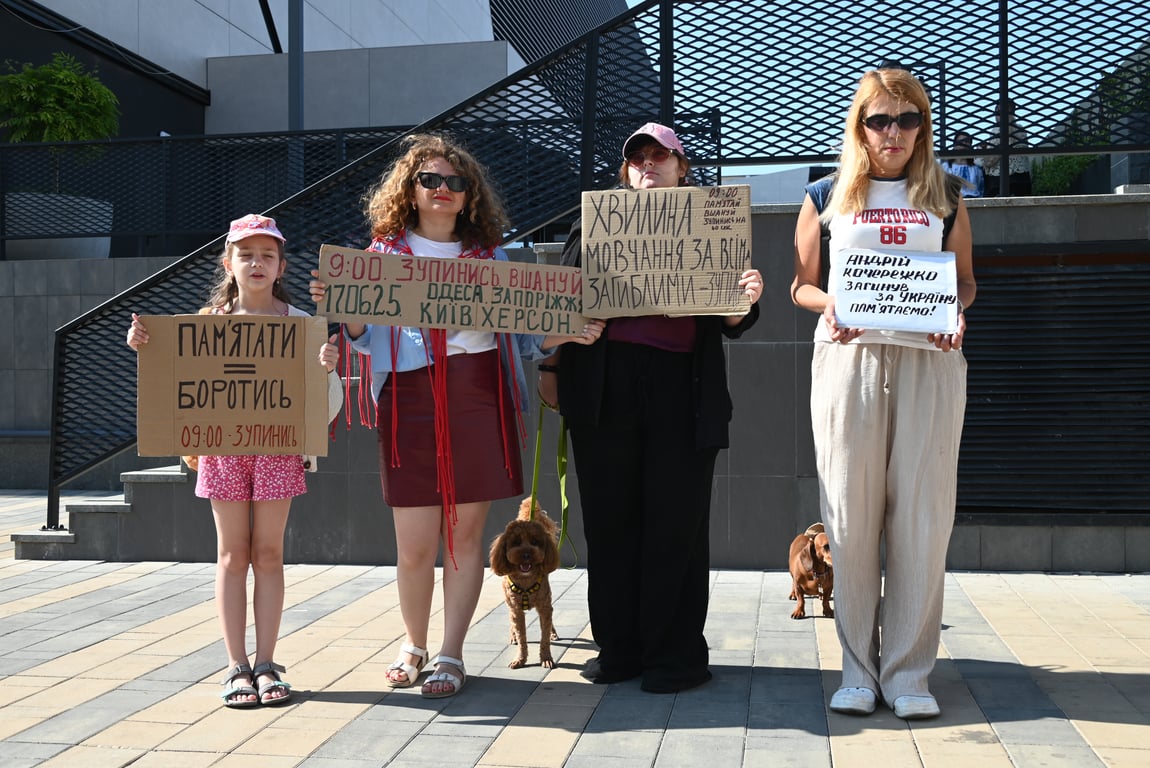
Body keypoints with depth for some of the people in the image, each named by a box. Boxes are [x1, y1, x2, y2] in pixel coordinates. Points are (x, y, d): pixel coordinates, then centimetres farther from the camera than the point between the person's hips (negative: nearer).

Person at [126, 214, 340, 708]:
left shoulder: (297, 321, 1)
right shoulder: (211, 319, 4)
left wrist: (328, 366, -23)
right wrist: (142, 346, -10)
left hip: (277, 445, -1)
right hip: (222, 444, 1)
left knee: (268, 553, 5)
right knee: (233, 554, 5)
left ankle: (265, 663, 12)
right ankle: (237, 666, 11)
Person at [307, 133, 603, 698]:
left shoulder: (490, 254, 14)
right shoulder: (386, 252, 10)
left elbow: (520, 334, 12)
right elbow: (365, 337, 6)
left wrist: (565, 333, -5)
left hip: (477, 397, 1)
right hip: (411, 400, -1)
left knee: (466, 532, 3)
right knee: (415, 543, 0)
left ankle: (451, 654, 15)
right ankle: (413, 645, 24)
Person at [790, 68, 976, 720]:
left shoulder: (945, 196, 15)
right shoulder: (827, 197, 12)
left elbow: (966, 278, 17)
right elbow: (801, 283, 13)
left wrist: (958, 311, -5)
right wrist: (828, 305, -8)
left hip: (929, 358, 1)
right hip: (849, 356, 0)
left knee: (922, 517, -3)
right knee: (851, 517, -3)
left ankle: (909, 671, 5)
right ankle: (859, 668, 8)